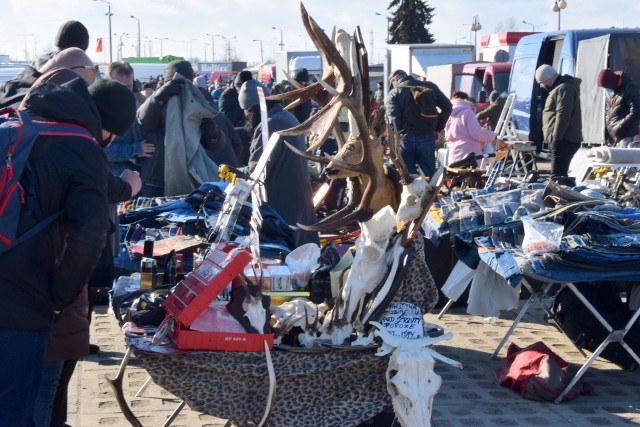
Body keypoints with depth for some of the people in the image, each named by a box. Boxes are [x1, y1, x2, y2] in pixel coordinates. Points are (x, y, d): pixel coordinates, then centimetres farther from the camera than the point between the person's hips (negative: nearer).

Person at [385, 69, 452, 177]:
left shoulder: (393, 94, 1)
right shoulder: (430, 87, 11)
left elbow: (393, 120, -12)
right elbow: (447, 106, 8)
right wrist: (437, 128, 11)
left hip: (405, 139, -2)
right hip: (427, 138, 2)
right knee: (430, 175, 8)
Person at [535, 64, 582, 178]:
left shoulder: (564, 89, -12)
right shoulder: (558, 88, 22)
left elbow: (563, 116, -22)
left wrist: (556, 137, -20)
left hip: (563, 141, -11)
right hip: (563, 140, 11)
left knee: (557, 175, -16)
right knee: (560, 175, 15)